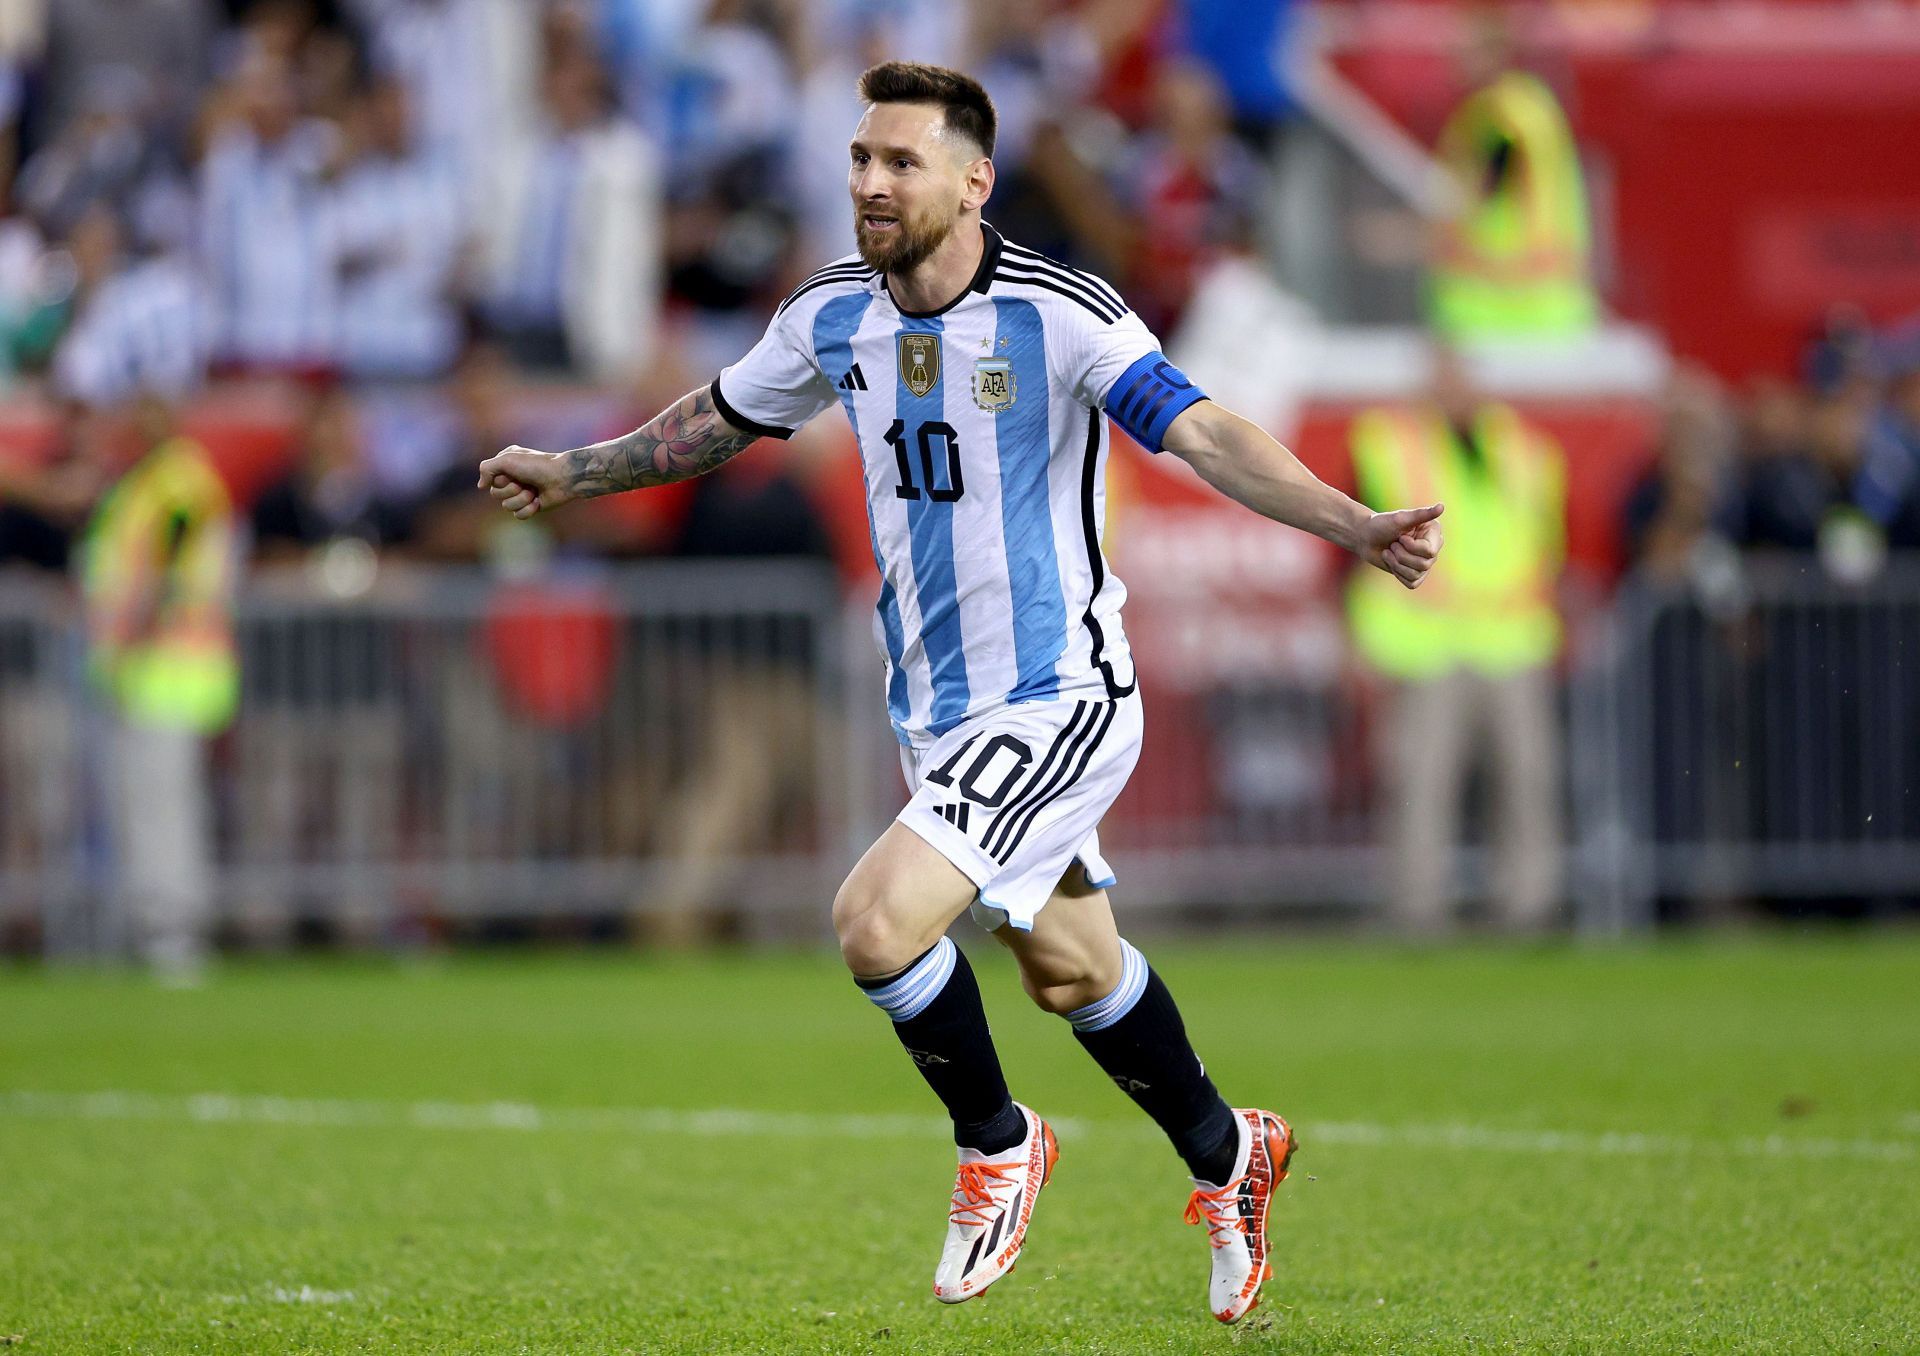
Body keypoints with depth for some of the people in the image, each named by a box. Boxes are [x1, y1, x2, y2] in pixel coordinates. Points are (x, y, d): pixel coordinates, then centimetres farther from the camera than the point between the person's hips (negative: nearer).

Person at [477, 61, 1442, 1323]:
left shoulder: (1060, 314, -19)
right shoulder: (834, 316, 0)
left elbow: (1207, 433, -26)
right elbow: (721, 418, 19)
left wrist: (1359, 527, -39)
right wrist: (572, 473, 27)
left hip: (1061, 696, -7)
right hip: (936, 708, 7)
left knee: (877, 922, -22)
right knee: (1071, 972, 18)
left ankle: (998, 1143, 5)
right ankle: (1226, 1158, 43)